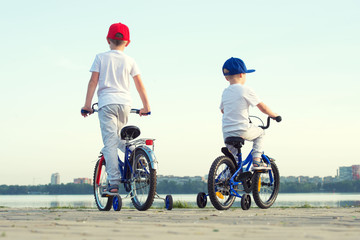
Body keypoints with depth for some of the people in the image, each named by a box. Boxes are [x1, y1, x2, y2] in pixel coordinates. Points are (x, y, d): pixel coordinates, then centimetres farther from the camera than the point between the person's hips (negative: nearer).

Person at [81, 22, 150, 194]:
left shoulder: (101, 58, 5)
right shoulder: (129, 60, 9)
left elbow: (93, 81, -1)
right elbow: (139, 84, 8)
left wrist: (87, 105, 2)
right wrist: (146, 106, 16)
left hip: (106, 103, -3)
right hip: (125, 103, 3)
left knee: (109, 143, -6)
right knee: (118, 137, 27)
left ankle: (114, 183, -11)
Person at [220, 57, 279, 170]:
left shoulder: (225, 92, 9)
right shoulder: (245, 90, -7)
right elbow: (263, 107, -3)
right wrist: (274, 115, 15)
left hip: (226, 133, 5)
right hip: (242, 130, -4)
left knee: (232, 157, 24)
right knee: (260, 132, 25)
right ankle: (256, 161, 14)